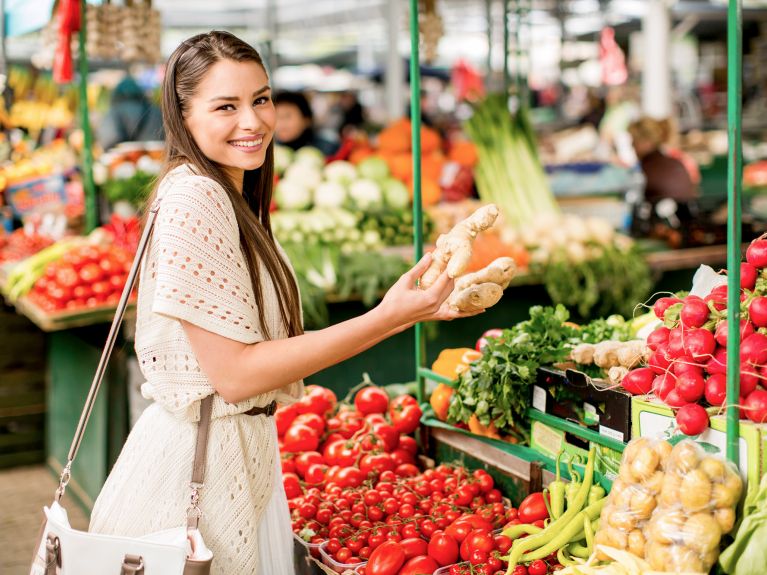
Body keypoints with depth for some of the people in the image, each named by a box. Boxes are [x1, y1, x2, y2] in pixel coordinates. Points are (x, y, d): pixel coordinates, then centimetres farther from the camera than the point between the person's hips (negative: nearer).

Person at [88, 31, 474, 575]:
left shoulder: (232, 198, 10)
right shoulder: (193, 198, -19)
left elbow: (260, 343, 8)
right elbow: (233, 373, -22)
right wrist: (385, 319, -24)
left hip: (244, 451, 9)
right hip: (199, 463, -9)